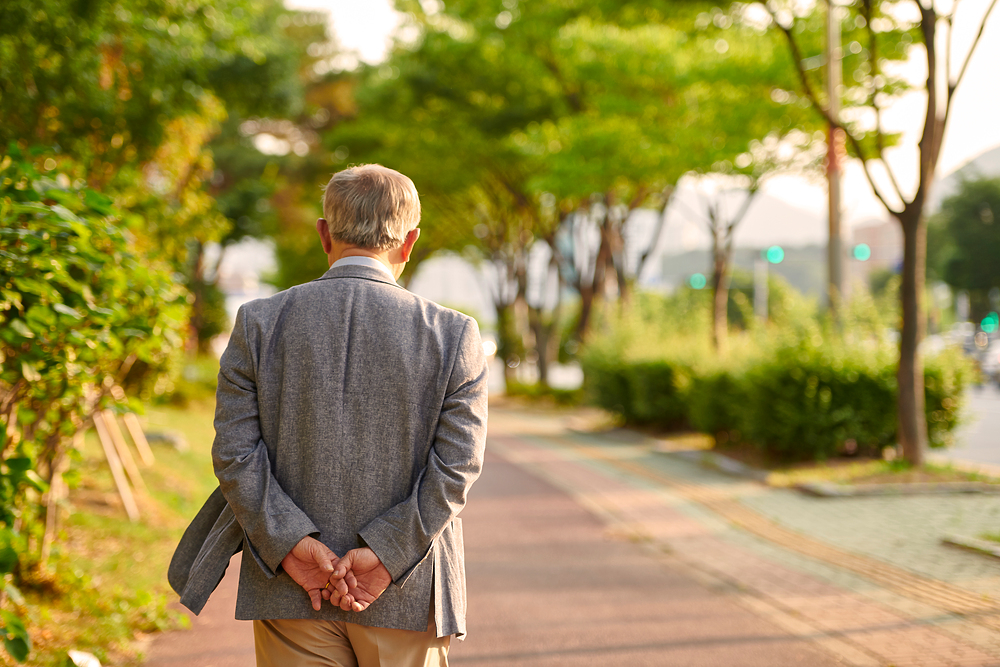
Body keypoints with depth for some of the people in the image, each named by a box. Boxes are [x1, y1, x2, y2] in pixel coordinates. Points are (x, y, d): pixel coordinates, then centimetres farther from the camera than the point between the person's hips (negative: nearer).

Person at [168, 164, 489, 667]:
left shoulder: (259, 323, -2)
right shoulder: (453, 335, -5)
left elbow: (235, 452, -7)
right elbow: (457, 464, -10)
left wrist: (290, 543, -9)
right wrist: (385, 555, -10)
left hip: (289, 590, 1)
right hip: (405, 601, -1)